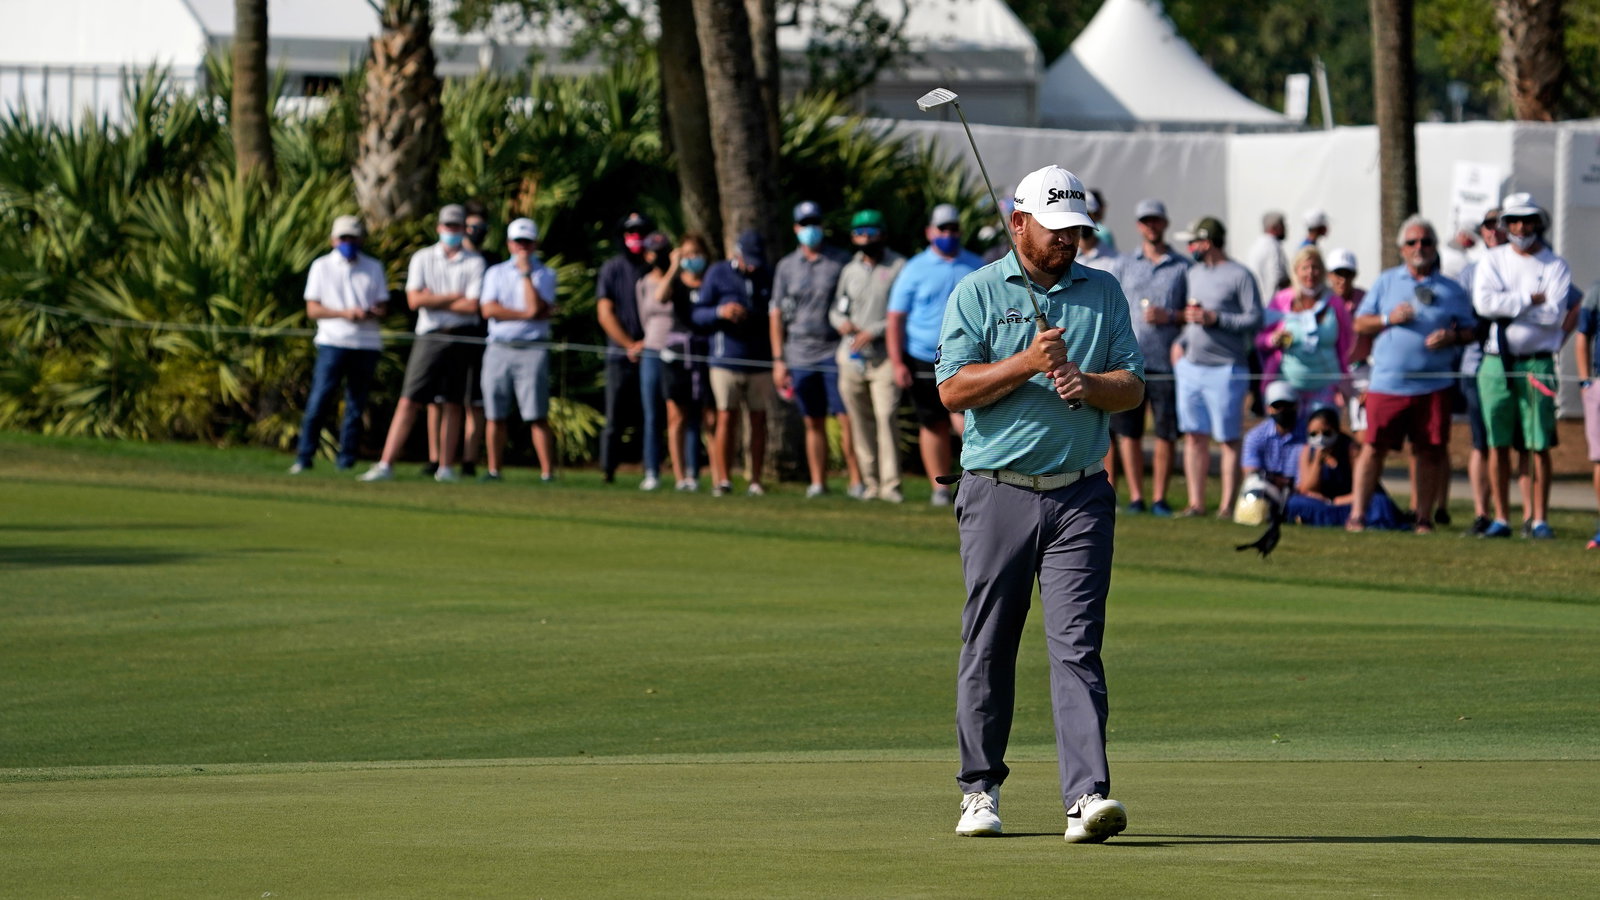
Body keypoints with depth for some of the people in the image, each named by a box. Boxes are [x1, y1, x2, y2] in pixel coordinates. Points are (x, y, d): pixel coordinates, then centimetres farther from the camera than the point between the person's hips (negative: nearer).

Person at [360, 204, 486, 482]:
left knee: (453, 404, 3)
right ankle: (386, 464, -10)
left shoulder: (474, 263, 4)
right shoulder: (422, 258, 8)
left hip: (461, 337, 0)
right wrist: (453, 296, -5)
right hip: (430, 336, 0)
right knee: (409, 401, -7)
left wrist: (434, 300, -5)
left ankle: (446, 467, 8)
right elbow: (415, 300, -4)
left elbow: (472, 306, -7)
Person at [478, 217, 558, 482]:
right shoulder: (496, 273, 15)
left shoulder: (545, 275, 8)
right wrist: (525, 314, -8)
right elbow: (489, 309, -1)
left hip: (532, 350, -3)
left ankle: (547, 472, -11)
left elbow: (536, 307, -9)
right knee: (495, 415, 2)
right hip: (499, 349, 3)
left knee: (538, 417, -9)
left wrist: (526, 273, -6)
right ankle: (493, 470, 7)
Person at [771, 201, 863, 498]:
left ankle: (856, 480, -10)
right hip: (800, 356, 3)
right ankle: (817, 482, 9)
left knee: (847, 418, -10)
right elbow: (777, 314, 12)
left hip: (835, 352, -3)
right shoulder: (786, 266, 11)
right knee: (813, 423, 5)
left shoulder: (840, 262, 4)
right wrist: (778, 359, 7)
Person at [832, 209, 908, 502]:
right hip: (852, 357, 5)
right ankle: (870, 482, 8)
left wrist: (874, 331, -15)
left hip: (885, 355, -5)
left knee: (885, 416, -16)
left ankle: (890, 483, -16)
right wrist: (841, 322, -2)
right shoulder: (849, 270, 16)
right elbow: (836, 309, 21)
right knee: (860, 422, 3)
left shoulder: (899, 267, 0)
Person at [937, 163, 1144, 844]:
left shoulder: (1102, 292, 12)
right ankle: (981, 788, 18)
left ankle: (1087, 796, -19)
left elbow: (1132, 386, 9)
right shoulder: (977, 293, 4)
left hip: (1080, 496, 1)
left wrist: (1088, 384, -12)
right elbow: (954, 389, -5)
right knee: (988, 648, 5)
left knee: (1077, 645, -10)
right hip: (998, 492, -1)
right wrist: (1027, 364, -17)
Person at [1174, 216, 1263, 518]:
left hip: (1225, 370, -7)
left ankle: (1228, 505, -1)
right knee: (1194, 436, 6)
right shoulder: (1193, 274, 16)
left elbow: (1256, 320, -12)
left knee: (1229, 439, -2)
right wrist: (1181, 342, 8)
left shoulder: (1239, 276, -7)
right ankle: (1196, 503, 11)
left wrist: (1214, 318, -16)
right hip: (1191, 366, 7)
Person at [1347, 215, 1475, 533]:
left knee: (1431, 451, -1)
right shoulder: (1386, 282, 12)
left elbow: (1469, 330, 12)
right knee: (1374, 447, -4)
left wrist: (1452, 336, -9)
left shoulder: (1451, 290, 12)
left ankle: (1424, 518, 7)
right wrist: (1388, 319, -7)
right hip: (1388, 383, -1)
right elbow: (1360, 324, 11)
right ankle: (1357, 515, 0)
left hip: (1433, 384, 1)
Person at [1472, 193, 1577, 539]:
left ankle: (1539, 519, 1)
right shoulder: (1493, 261, 8)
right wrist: (1532, 299, -9)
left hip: (1536, 364, -2)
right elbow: (1483, 302, -9)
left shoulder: (1555, 266, 3)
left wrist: (1507, 306, -8)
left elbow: (1555, 314, -10)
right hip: (1496, 363, 2)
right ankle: (1501, 518, 9)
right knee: (1497, 443, 3)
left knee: (1539, 445, -3)